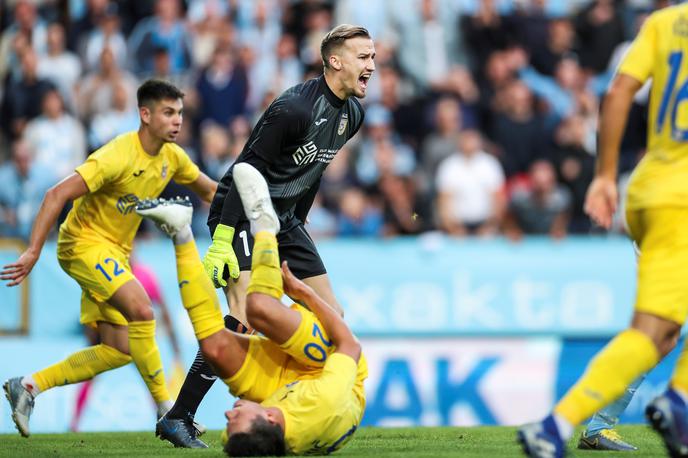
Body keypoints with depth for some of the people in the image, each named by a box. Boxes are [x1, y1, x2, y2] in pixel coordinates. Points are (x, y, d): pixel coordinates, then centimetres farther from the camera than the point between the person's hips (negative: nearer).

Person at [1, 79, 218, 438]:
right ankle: (167, 410, -22)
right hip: (84, 243, -9)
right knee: (140, 308, -29)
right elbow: (57, 195, -27)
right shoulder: (118, 156, -23)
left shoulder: (173, 158, 0)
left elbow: (208, 189, 20)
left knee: (119, 351, 3)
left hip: (116, 253, 9)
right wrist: (33, 252, -31)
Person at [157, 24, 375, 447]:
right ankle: (178, 419, -18)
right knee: (245, 320, -22)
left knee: (332, 316, 5)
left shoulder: (352, 114, 5)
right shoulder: (295, 108, -23)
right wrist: (222, 241, -27)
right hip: (242, 217, -9)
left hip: (284, 221, 9)